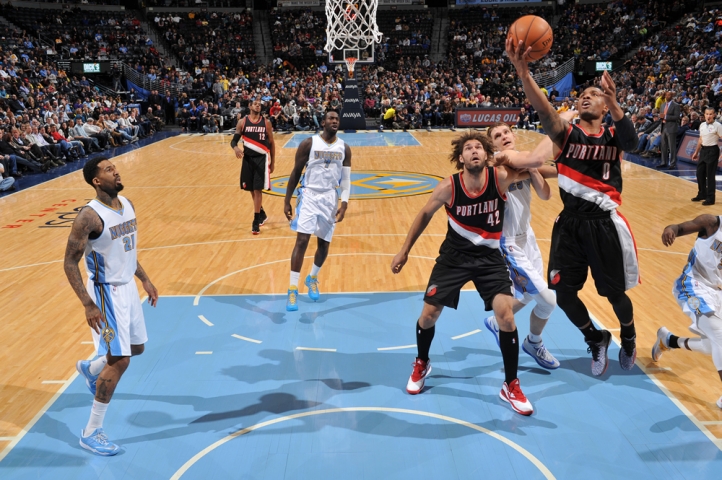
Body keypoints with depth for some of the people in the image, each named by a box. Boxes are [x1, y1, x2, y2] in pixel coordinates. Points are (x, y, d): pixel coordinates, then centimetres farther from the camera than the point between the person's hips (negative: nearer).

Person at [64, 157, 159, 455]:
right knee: (119, 361, -8)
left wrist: (145, 280, 15)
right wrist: (88, 305, -23)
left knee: (136, 347, 21)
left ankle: (90, 369, 49)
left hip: (127, 287, 8)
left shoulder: (128, 205, 2)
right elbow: (70, 264, -19)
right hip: (107, 293, -8)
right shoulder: (90, 217, -22)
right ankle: (91, 433, 7)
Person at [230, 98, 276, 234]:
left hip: (262, 159, -2)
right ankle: (262, 214, 33)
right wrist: (236, 148, -25)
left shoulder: (266, 122, 0)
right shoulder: (242, 122, 0)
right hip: (248, 159, 2)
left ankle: (256, 221, -2)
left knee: (258, 190, -7)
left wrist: (272, 162, 4)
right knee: (252, 190, 11)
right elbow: (234, 140, -1)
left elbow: (271, 143, 6)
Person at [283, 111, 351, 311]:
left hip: (330, 198, 4)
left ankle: (313, 278, 36)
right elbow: (295, 173, -2)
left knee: (324, 243, 9)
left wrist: (344, 203, -8)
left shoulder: (344, 148, 4)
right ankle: (293, 289, -8)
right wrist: (287, 201, -4)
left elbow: (346, 179, 4)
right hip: (309, 195, -4)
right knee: (302, 240, -13)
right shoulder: (308, 144, -6)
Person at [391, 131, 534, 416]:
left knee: (505, 315, -13)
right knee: (429, 313, 1)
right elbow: (425, 215, -2)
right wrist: (405, 251, 3)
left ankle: (511, 386, 7)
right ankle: (421, 364, 33)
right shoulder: (449, 187, -16)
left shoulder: (500, 177, -16)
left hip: (489, 257, 0)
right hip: (454, 255, 1)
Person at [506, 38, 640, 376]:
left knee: (616, 294, 9)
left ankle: (628, 337, 43)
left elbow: (631, 140, -24)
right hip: (569, 223, 1)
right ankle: (596, 340, 31)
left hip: (604, 224, -1)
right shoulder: (568, 134, 0)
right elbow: (544, 111, -20)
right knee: (564, 294, 2)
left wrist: (614, 103, -44)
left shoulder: (614, 137, 1)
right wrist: (523, 72, -39)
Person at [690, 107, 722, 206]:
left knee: (710, 175, -3)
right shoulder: (702, 125, 8)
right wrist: (696, 152, 22)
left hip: (712, 150, -6)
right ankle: (702, 194, 26)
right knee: (700, 173, 10)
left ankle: (710, 198, 5)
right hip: (703, 150, 6)